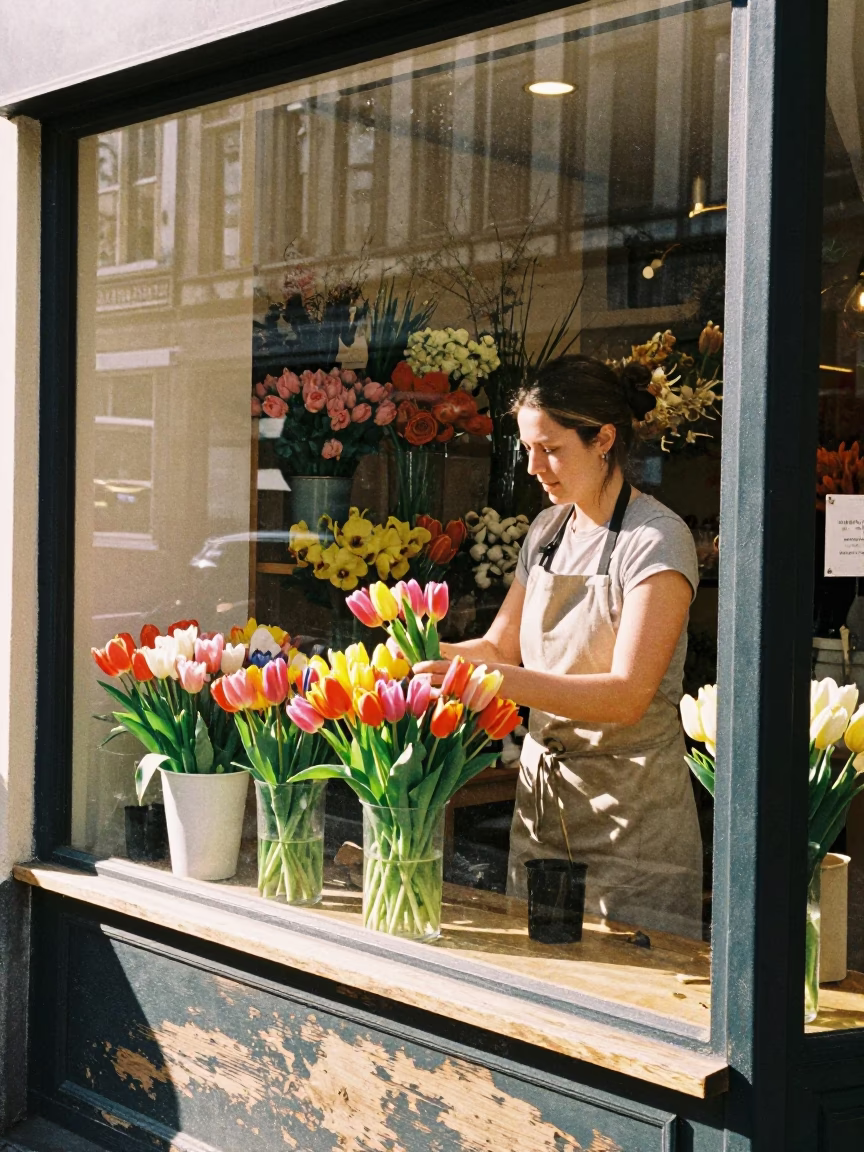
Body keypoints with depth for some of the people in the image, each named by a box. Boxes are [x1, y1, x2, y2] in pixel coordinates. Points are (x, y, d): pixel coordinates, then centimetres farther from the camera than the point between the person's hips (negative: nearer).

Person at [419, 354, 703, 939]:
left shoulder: (657, 539, -14)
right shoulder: (548, 530, 9)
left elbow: (627, 694, -22)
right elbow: (501, 645, 15)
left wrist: (499, 679, -30)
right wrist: (427, 654, -4)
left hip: (629, 805, -6)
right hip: (542, 785, 7)